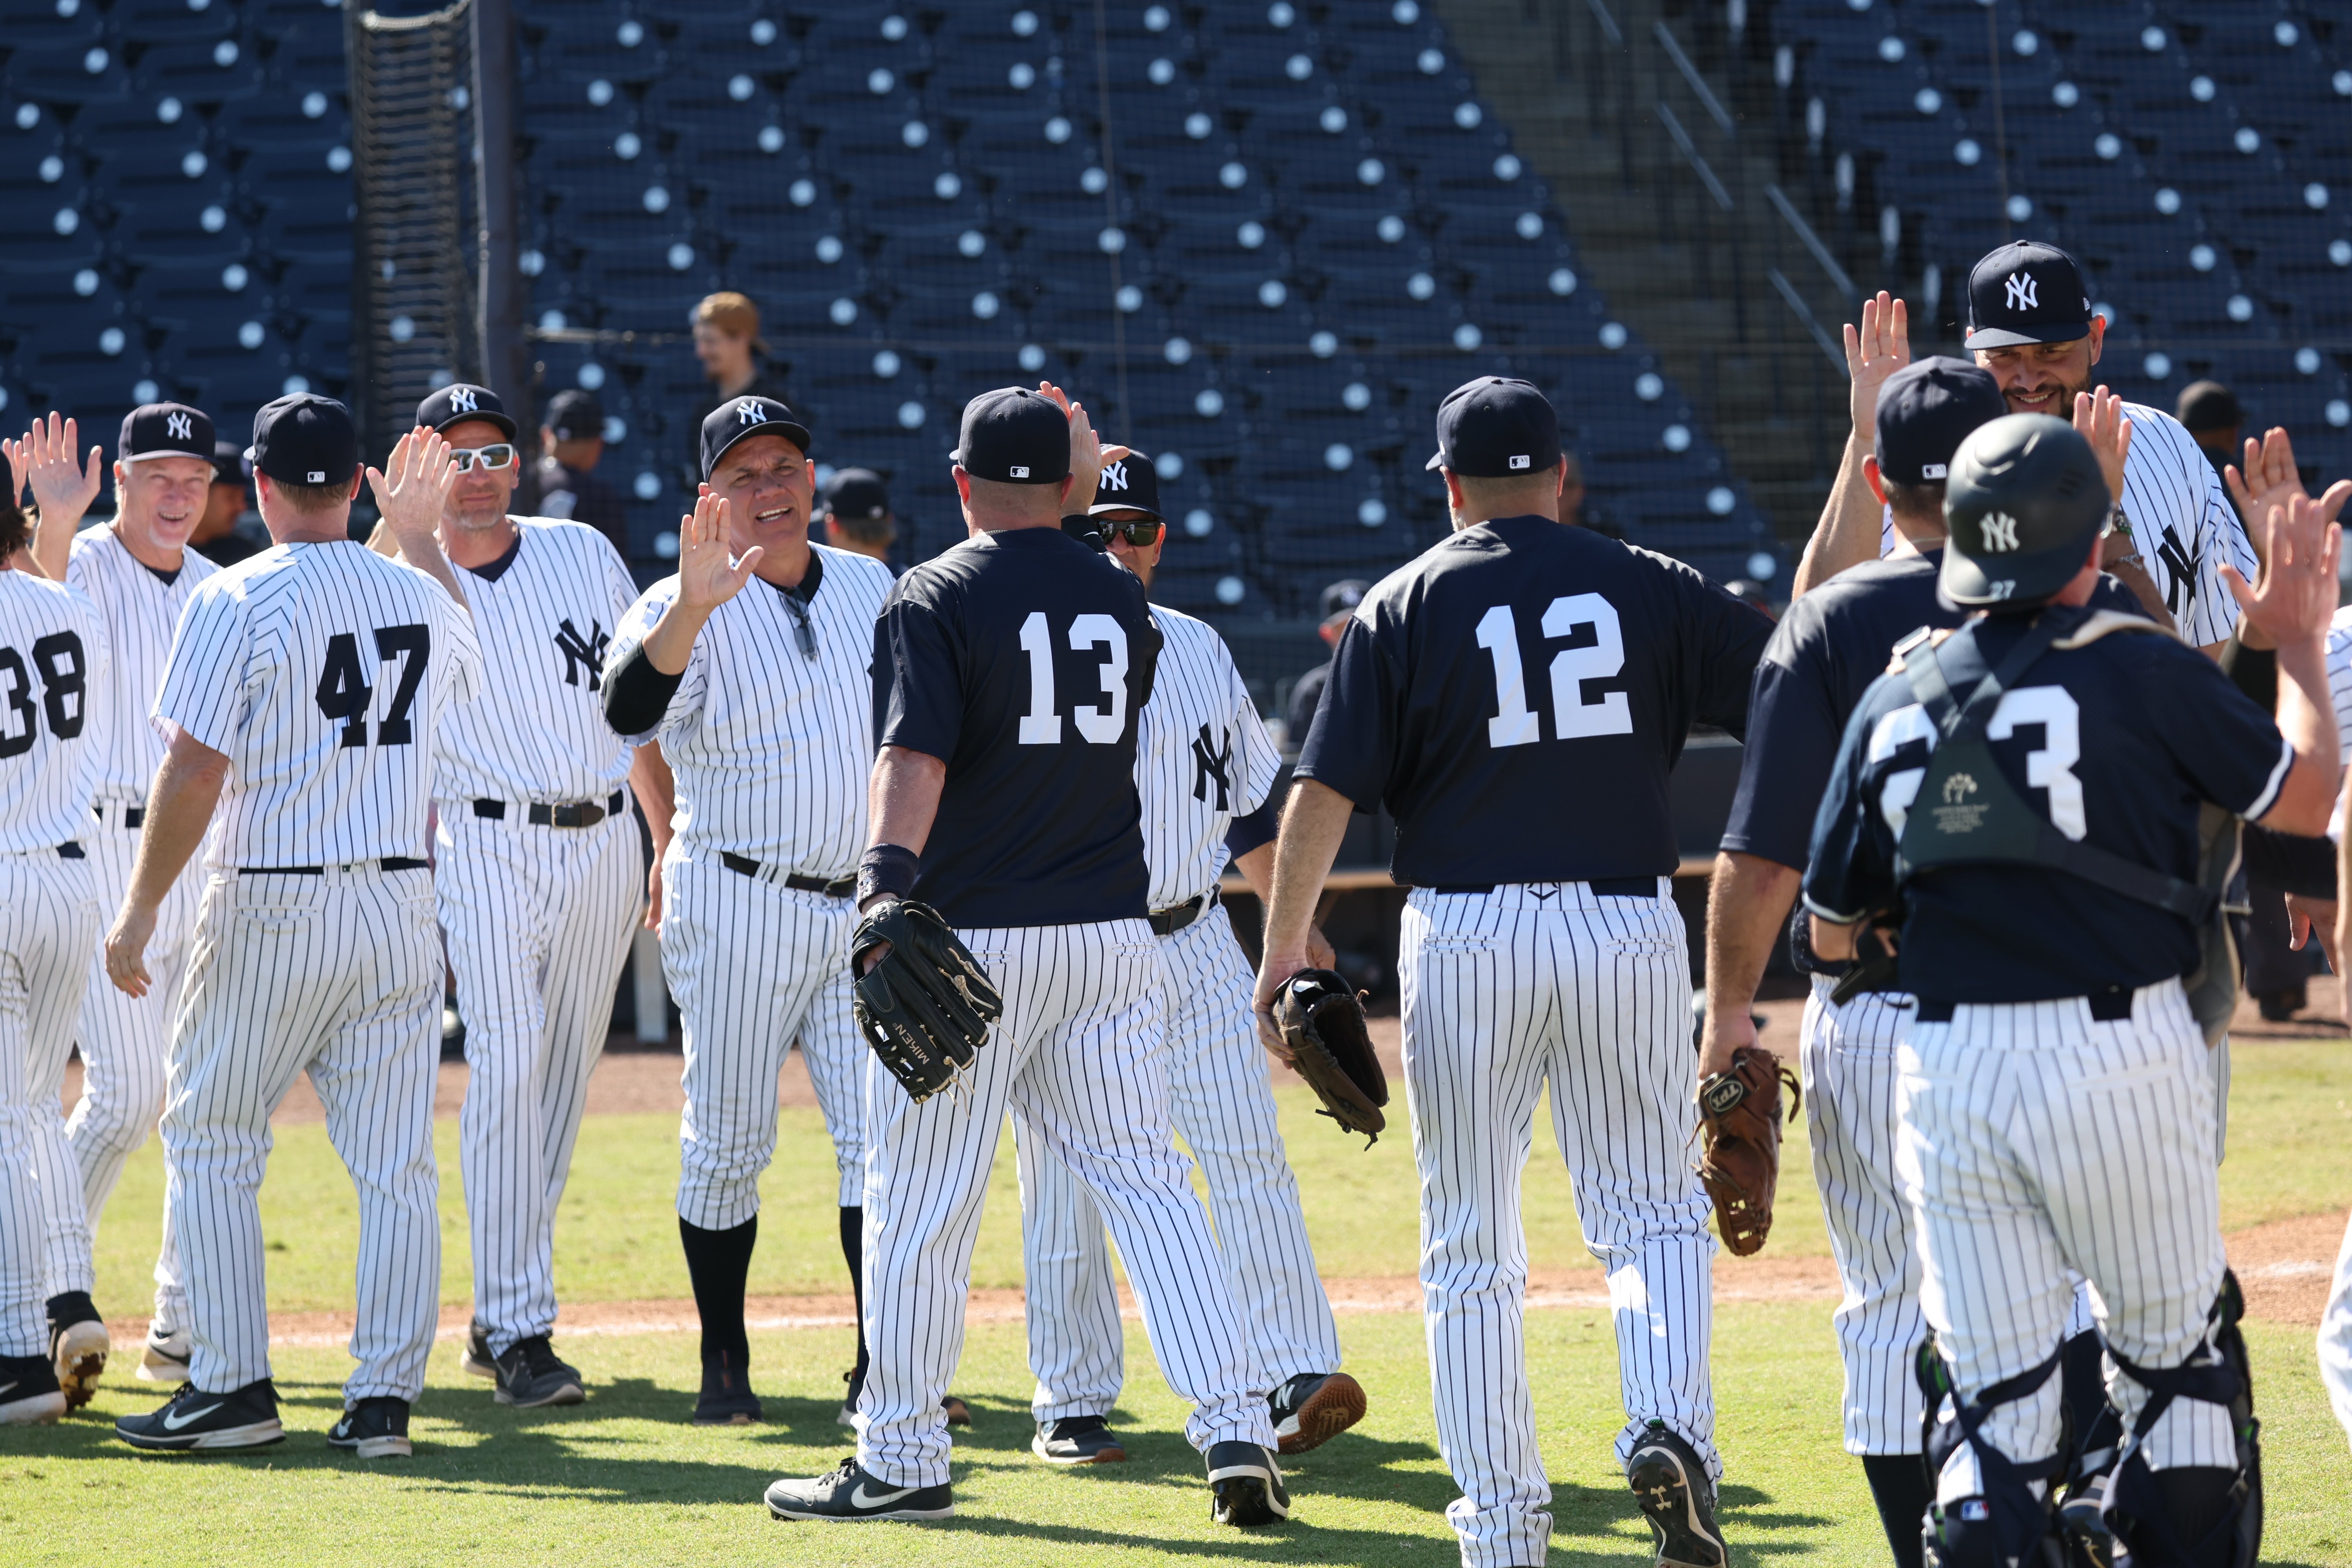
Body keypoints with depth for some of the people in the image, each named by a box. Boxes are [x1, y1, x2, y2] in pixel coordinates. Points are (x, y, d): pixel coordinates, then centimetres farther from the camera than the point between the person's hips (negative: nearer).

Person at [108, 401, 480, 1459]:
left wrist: (140, 910, -9)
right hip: (399, 909, 4)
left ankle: (233, 1385, 4)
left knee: (211, 1144, 8)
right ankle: (385, 1398, 2)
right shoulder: (420, 593, 6)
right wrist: (422, 538, 36)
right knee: (397, 1163, 5)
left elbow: (195, 769, -16)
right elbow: (469, 668, 30)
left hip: (273, 913, -4)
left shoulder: (237, 601, -11)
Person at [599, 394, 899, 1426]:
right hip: (739, 906, -4)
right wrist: (690, 610, -43)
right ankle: (724, 1363, 12)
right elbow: (629, 714, -30)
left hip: (866, 909, 4)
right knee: (728, 1139, 2)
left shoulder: (875, 591, 9)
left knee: (883, 1136, -2)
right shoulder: (680, 609, -9)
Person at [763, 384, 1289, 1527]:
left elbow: (916, 757, -20)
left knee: (920, 1200, 4)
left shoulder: (937, 598, -6)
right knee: (1146, 1182, 5)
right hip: (1112, 937, 5)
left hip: (972, 937, -5)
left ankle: (901, 1461, 10)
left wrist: (888, 880, -31)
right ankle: (1237, 1430, -7)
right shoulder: (1119, 599, 10)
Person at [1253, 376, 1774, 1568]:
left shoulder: (1407, 604, 1)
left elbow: (1323, 792, -4)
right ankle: (1669, 1428, -14)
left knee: (1471, 1248, 8)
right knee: (1652, 1210, 12)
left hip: (1466, 935, -1)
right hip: (1627, 927, 1)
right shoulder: (1650, 589, 3)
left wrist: (1285, 946, 4)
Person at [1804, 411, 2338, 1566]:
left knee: (1993, 1391, 6)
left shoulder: (1894, 702, 6)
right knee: (2173, 1360, 10)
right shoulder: (2139, 670, -7)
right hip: (2117, 1053, -3)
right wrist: (2299, 646, 16)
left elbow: (1831, 928, 13)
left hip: (1945, 1068, 3)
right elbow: (2305, 798, 1)